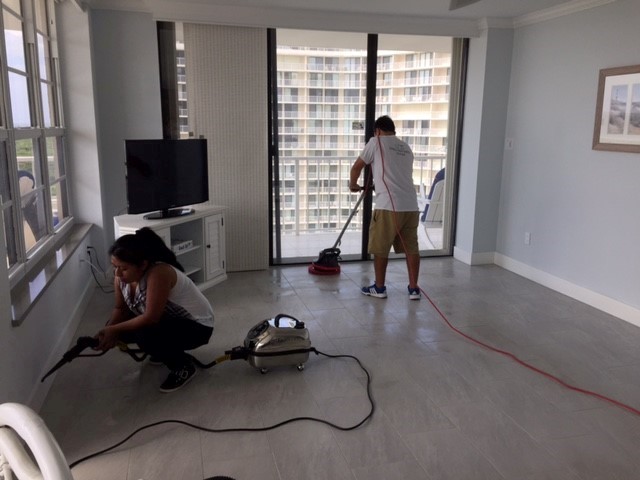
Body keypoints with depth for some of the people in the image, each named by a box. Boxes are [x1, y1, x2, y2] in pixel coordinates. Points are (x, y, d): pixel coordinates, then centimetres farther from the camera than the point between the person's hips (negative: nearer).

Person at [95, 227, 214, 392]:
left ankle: (183, 366, -5)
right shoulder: (121, 275, -10)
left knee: (145, 336, -32)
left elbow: (151, 318, -34)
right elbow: (120, 308, 0)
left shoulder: (158, 274, -34)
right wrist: (108, 330, -18)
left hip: (196, 325, -9)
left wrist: (115, 331, -28)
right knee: (115, 327, -1)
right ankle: (167, 350, 18)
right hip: (168, 319, 9)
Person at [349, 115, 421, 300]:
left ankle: (379, 288, 16)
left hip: (388, 206, -6)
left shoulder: (376, 142, 5)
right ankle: (414, 288, 16)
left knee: (380, 248, 7)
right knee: (411, 248, 11)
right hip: (411, 206, 6)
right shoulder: (406, 148, 23)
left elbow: (357, 167, 13)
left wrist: (353, 185, 32)